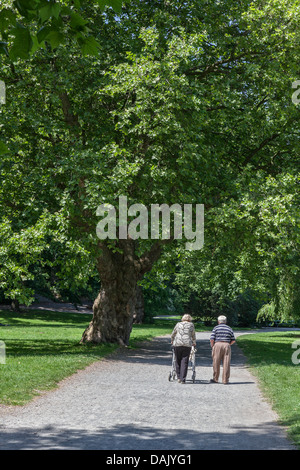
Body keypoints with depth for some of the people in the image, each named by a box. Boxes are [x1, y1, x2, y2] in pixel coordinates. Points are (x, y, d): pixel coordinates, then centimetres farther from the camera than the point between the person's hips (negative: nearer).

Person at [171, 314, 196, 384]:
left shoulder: (178, 324, 14)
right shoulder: (191, 325, 11)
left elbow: (173, 334, 24)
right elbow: (193, 335, 21)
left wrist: (172, 341, 42)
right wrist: (194, 343, 38)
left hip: (177, 344, 1)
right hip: (187, 344, -1)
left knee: (178, 361, 12)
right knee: (184, 362, -1)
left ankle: (179, 377, 12)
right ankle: (183, 379, -4)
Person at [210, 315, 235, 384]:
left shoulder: (216, 328, 4)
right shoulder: (229, 328, 12)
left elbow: (212, 339, -4)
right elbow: (233, 340, 9)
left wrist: (212, 347, 9)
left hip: (218, 345, -2)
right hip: (227, 345, 2)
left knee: (216, 363, 4)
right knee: (226, 363, 3)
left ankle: (215, 379, 9)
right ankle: (225, 379, 2)